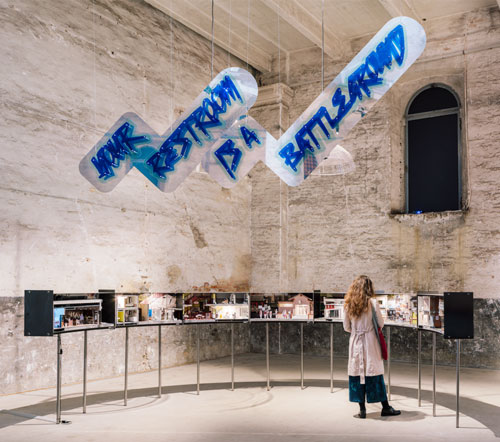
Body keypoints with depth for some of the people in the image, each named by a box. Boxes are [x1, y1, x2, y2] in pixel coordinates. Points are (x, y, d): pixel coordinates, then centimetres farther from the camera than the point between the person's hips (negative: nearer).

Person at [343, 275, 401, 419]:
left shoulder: (348, 305, -1)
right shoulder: (372, 303, -9)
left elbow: (347, 327, 4)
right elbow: (381, 323, -1)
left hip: (355, 343, 2)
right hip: (370, 342, -2)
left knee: (357, 374, 7)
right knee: (375, 374, 5)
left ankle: (362, 410, 10)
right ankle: (385, 407, 13)